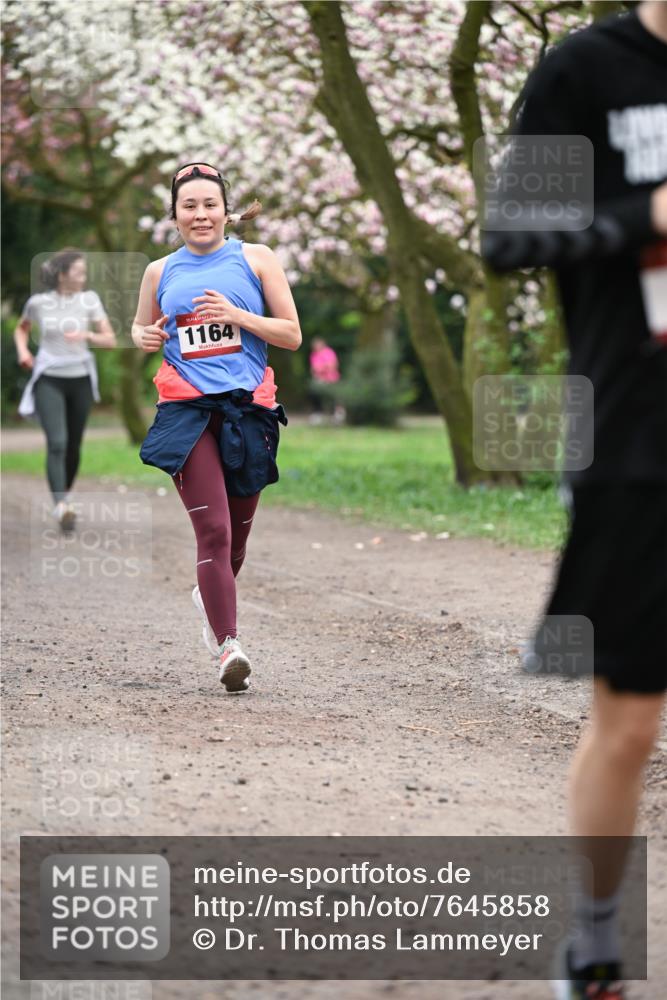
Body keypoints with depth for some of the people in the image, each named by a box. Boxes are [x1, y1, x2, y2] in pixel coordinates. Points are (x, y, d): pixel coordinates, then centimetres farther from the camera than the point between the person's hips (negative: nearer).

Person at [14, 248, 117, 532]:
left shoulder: (89, 299, -3)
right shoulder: (38, 302, -3)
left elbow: (110, 340, -5)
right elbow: (21, 329, 17)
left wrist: (87, 335, -24)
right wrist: (22, 350, -3)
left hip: (80, 380, 2)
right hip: (49, 381, -2)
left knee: (73, 446, 11)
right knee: (56, 443, -18)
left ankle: (65, 497, 35)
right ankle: (61, 507, -28)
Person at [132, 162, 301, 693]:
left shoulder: (256, 259, 6)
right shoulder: (161, 272, 11)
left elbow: (292, 335, 4)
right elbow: (140, 327, 27)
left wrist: (237, 315, -10)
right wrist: (146, 337, 3)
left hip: (249, 408, 1)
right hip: (187, 410, -1)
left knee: (237, 533, 12)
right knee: (213, 530, -16)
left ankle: (210, 595, 44)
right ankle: (228, 645, -21)